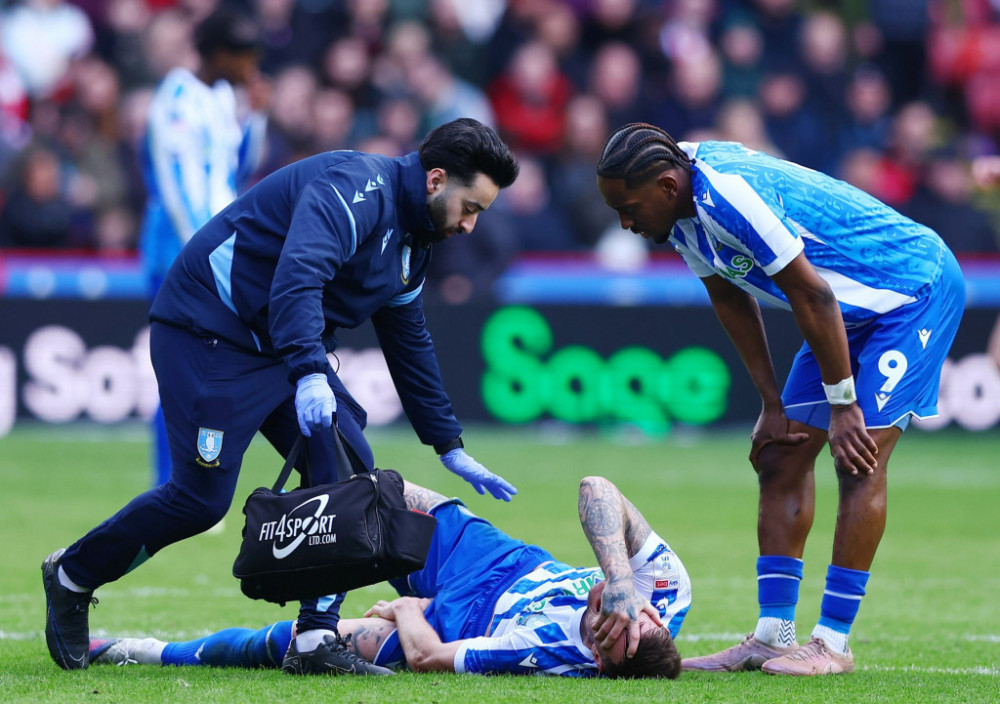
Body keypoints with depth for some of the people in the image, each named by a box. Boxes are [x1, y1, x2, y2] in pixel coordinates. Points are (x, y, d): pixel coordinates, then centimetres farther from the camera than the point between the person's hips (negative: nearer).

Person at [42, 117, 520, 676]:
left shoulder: (411, 242, 12)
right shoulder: (355, 187, -20)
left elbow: (410, 346, 23)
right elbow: (297, 275, -36)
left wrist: (451, 448, 24)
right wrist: (309, 374, -48)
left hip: (291, 351, 10)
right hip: (208, 333, -10)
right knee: (202, 498, -10)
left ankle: (317, 641, -3)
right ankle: (72, 577, 12)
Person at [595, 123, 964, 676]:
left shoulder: (727, 194, -32)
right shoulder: (681, 212, -3)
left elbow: (813, 295, -27)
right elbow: (732, 301, 10)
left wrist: (842, 404, -19)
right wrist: (773, 404, 8)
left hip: (916, 289, -10)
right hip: (856, 309, 10)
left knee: (859, 459, -16)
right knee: (780, 457, 3)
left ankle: (833, 642, -11)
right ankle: (772, 636, 5)